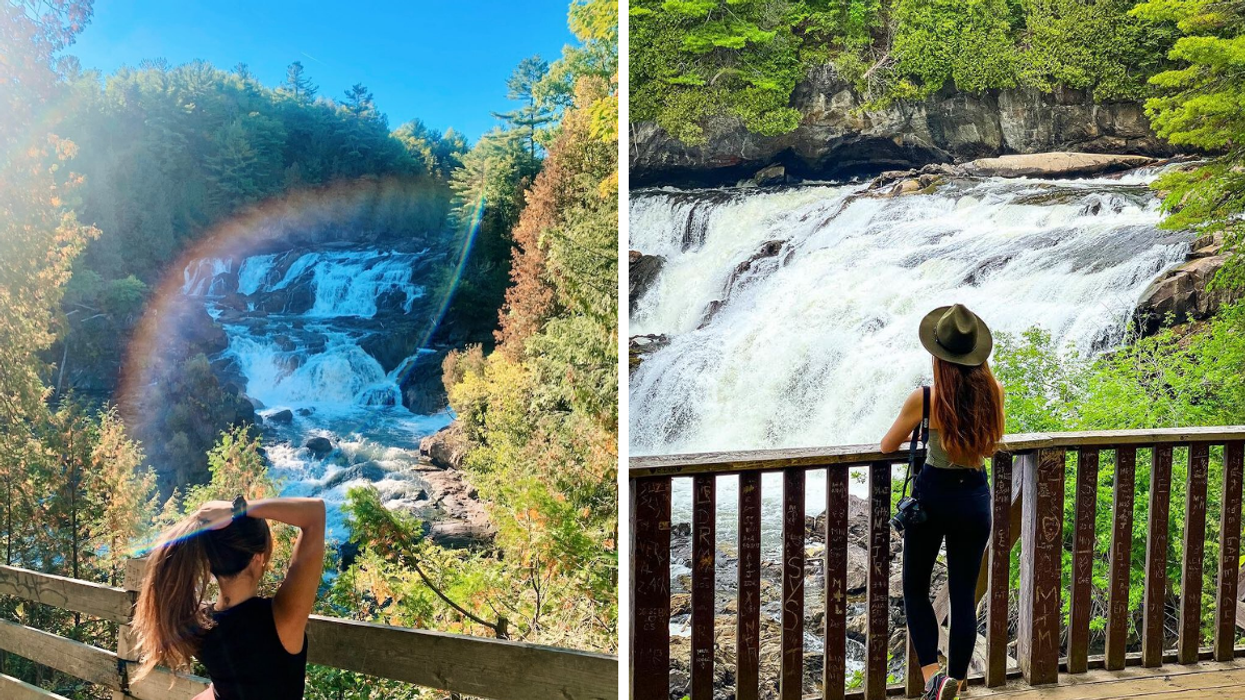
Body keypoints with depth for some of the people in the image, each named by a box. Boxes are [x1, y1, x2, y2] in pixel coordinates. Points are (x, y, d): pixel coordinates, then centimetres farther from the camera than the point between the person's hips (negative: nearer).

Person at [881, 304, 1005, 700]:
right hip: (975, 498, 3)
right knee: (964, 596, 11)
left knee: (915, 589, 14)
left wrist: (913, 433, 19)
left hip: (933, 494, -3)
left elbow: (887, 446, -1)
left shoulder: (924, 399, -16)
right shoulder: (993, 392, -7)